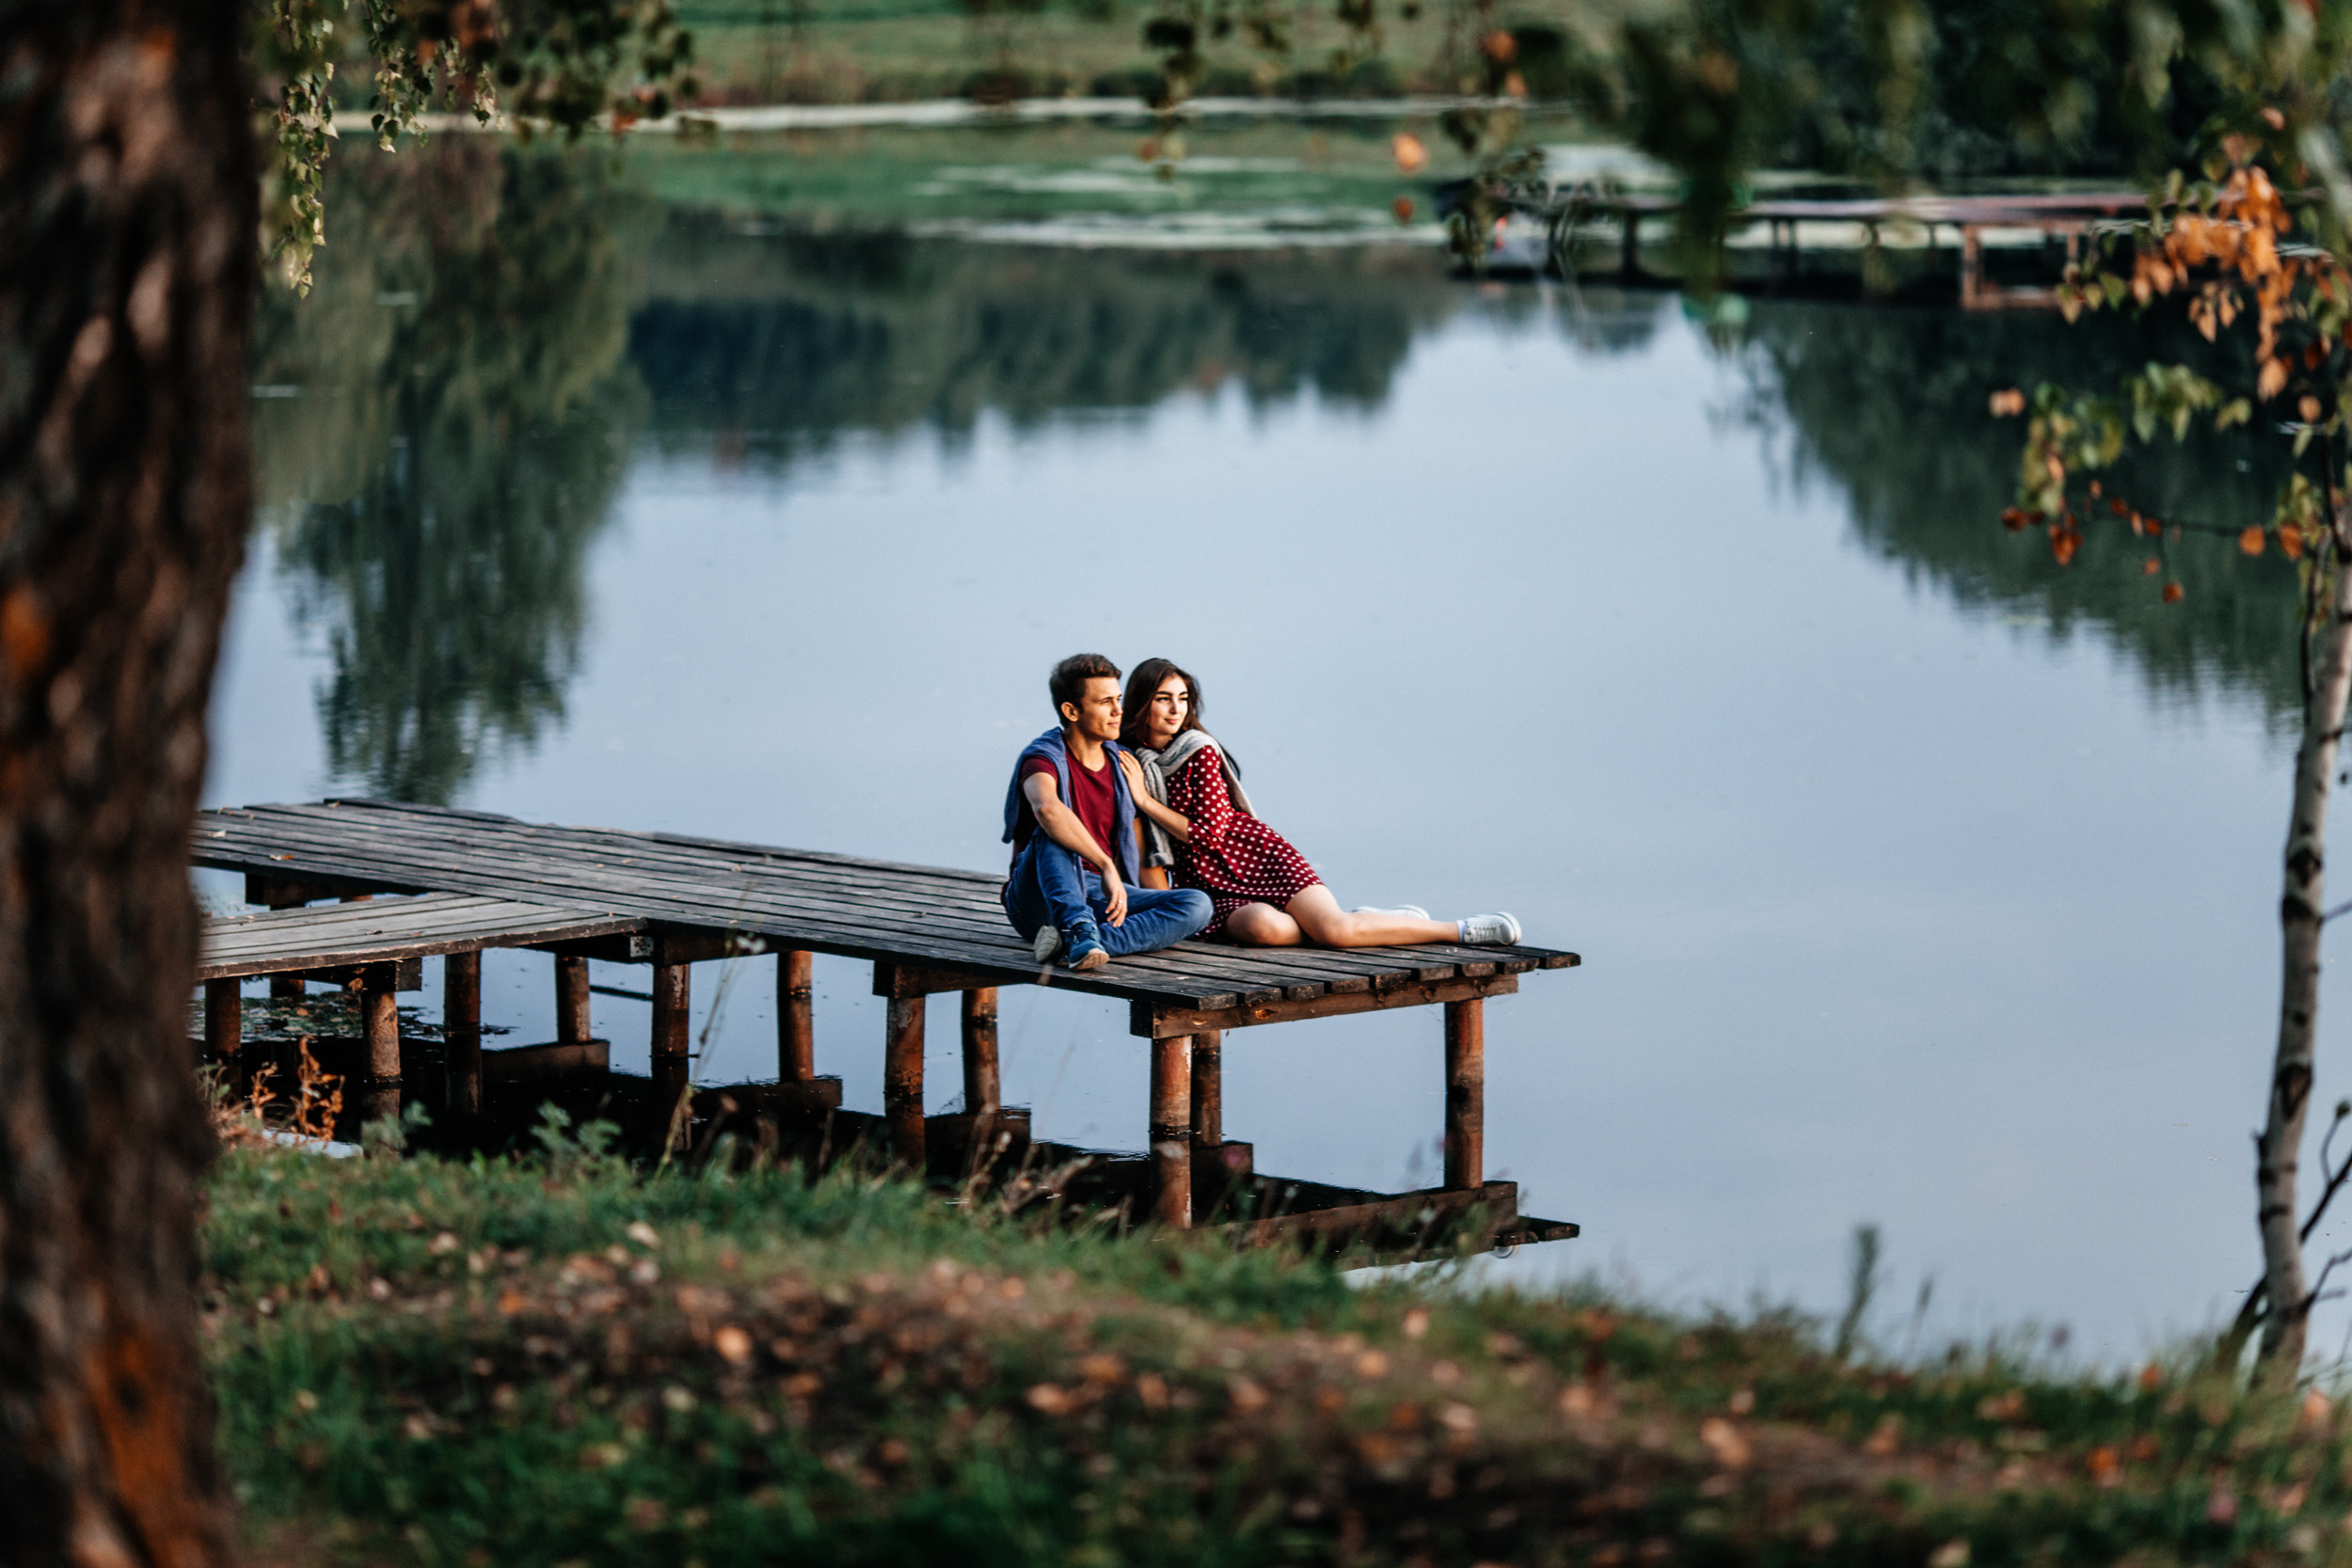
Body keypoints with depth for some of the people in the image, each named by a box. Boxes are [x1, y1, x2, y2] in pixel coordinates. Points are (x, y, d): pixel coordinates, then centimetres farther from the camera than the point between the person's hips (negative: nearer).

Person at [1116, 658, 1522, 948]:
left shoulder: (1200, 752, -4)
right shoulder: (1127, 760, 8)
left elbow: (1208, 832, -11)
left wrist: (1146, 801, -11)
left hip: (1260, 857, -2)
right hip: (1213, 889, 2)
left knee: (1335, 928, -28)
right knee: (1265, 928, -36)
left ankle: (1463, 930, -10)